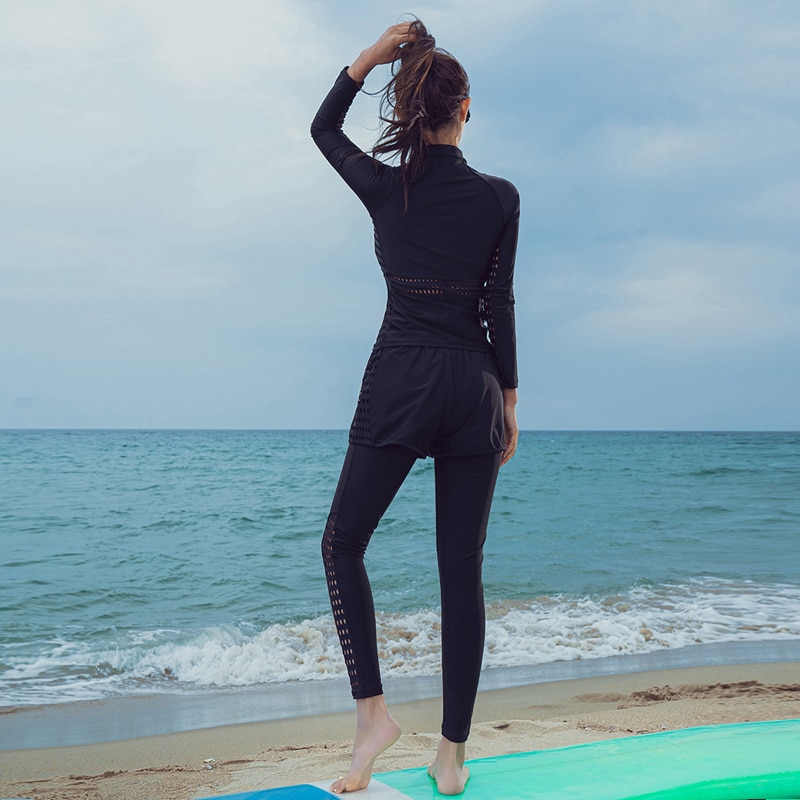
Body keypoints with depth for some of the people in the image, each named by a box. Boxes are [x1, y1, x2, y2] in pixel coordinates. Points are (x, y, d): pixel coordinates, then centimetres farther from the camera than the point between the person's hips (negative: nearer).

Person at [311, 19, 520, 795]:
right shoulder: (500, 198, -1)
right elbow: (499, 308, 0)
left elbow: (322, 128, 18)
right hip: (472, 385, 2)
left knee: (343, 542, 13)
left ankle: (372, 710, 1)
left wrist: (368, 57, 11)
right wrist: (508, 399, 8)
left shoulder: (383, 187, -2)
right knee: (461, 569, 5)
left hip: (398, 381, -1)